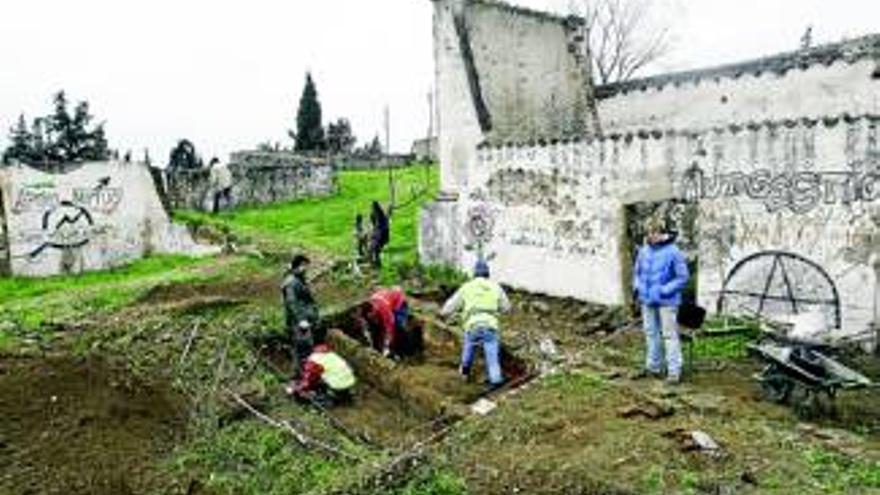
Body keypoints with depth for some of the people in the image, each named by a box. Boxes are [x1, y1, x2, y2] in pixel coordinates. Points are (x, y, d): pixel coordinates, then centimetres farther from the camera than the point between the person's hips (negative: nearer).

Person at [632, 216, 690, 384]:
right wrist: (637, 287, 3)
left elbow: (682, 277, -11)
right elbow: (637, 271, 19)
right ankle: (653, 367, 29)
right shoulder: (644, 251, 5)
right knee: (650, 333, 16)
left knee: (669, 335, -3)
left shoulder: (673, 252, -12)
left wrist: (664, 291, -17)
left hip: (666, 301, -6)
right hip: (647, 300, 6)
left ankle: (674, 371, 5)